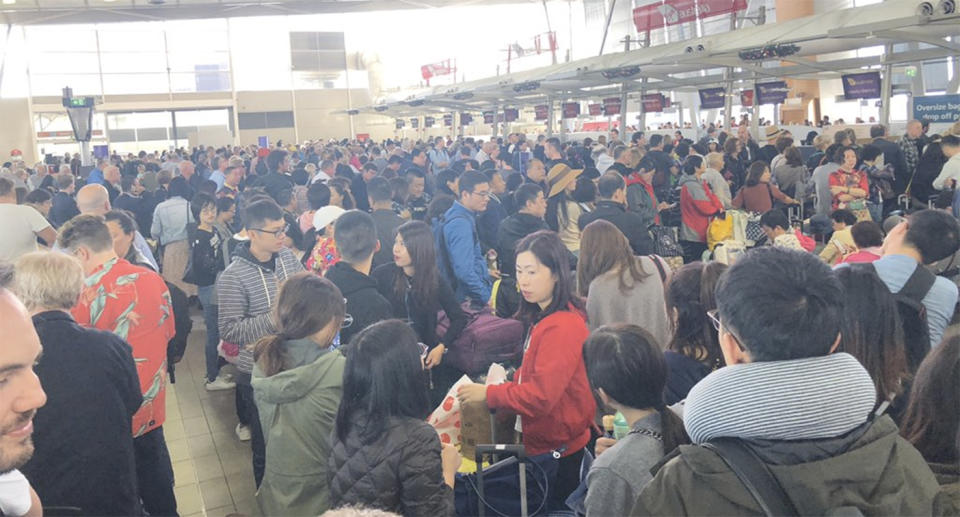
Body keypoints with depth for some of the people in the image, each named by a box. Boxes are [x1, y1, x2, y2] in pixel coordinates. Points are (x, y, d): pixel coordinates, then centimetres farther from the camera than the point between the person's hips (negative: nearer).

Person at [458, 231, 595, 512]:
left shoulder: (562, 326, -24)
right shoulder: (543, 317, 6)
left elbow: (541, 396, -27)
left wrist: (489, 393, -16)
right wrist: (503, 385, 1)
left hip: (557, 449, -9)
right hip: (543, 443, 9)